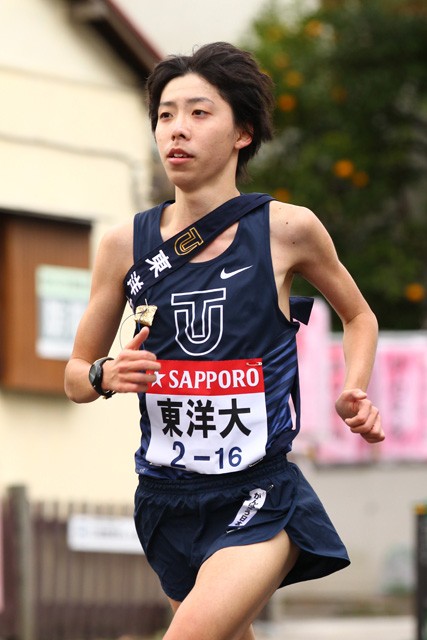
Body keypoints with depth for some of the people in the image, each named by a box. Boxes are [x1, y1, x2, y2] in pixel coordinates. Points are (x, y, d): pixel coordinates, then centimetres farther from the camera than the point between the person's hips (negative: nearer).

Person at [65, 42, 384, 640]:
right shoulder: (126, 244, 2)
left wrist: (353, 395, -1)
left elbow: (358, 316, 16)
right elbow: (76, 376, 11)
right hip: (167, 497, 4)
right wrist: (107, 375, -11)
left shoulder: (288, 230, -3)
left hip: (262, 500, -4)